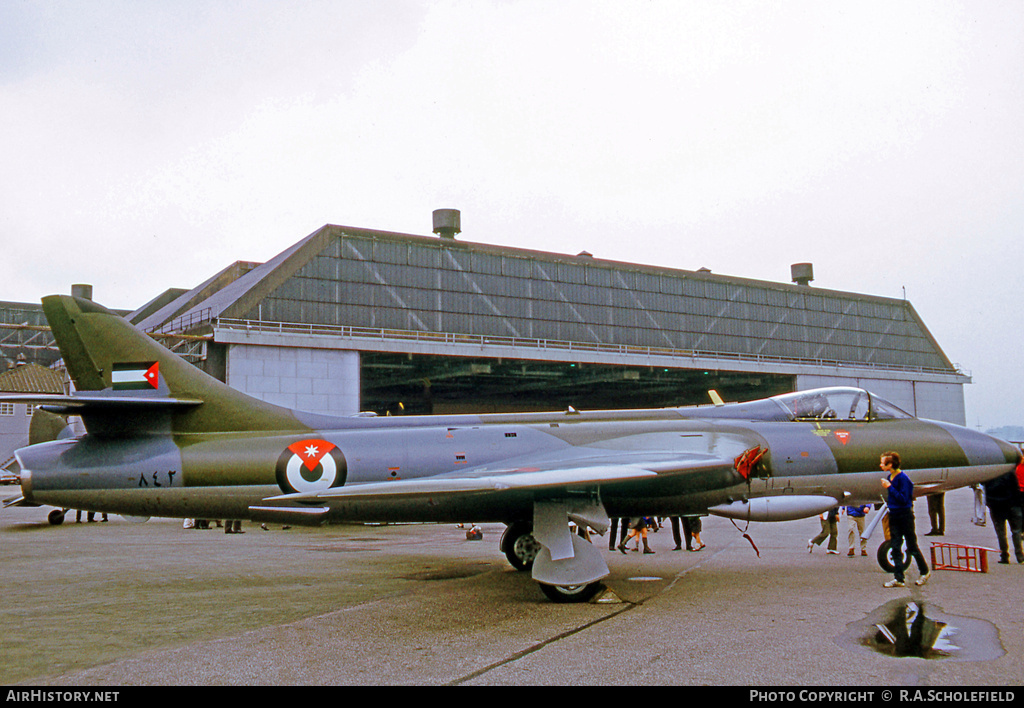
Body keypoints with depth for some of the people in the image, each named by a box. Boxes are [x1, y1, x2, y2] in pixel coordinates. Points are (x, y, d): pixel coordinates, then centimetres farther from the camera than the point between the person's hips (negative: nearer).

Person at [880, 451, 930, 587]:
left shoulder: (903, 478, -18)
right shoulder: (889, 477, 7)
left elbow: (903, 499, -23)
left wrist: (889, 487, -25)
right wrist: (888, 501, 5)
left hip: (905, 515, -8)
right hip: (893, 515, 8)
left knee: (912, 547, 5)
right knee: (895, 548, 3)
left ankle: (925, 572, 25)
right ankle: (899, 579, 4)